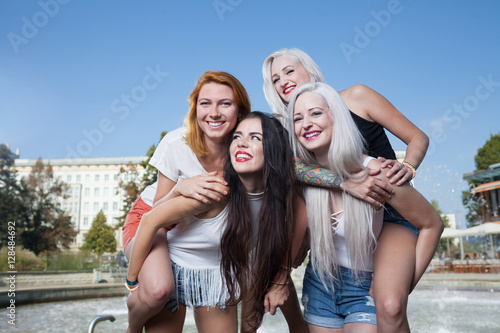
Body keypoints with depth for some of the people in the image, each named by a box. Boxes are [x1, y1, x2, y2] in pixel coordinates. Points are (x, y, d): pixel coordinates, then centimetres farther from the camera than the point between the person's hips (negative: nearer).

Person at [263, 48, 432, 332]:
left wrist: (407, 167, -20)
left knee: (390, 307, -26)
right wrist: (347, 183, -35)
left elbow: (418, 138, 1)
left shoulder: (356, 96, -2)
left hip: (392, 211, -3)